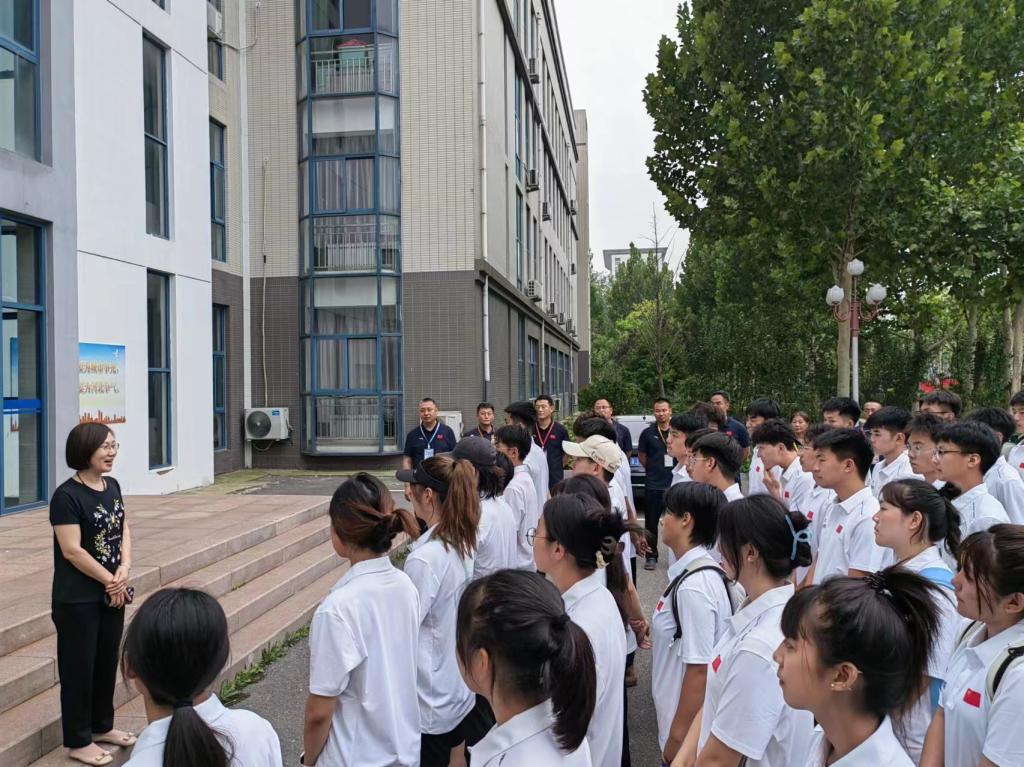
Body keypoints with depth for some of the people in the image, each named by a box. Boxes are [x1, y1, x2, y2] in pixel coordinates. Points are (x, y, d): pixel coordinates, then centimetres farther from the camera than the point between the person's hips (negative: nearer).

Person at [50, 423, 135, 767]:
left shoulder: (112, 486, 6)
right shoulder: (67, 495, -17)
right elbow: (72, 550, -20)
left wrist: (124, 571, -8)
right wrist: (110, 580, -13)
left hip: (112, 593, 7)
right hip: (78, 599, -7)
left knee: (108, 660, 17)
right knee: (79, 666, 5)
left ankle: (102, 726, 33)